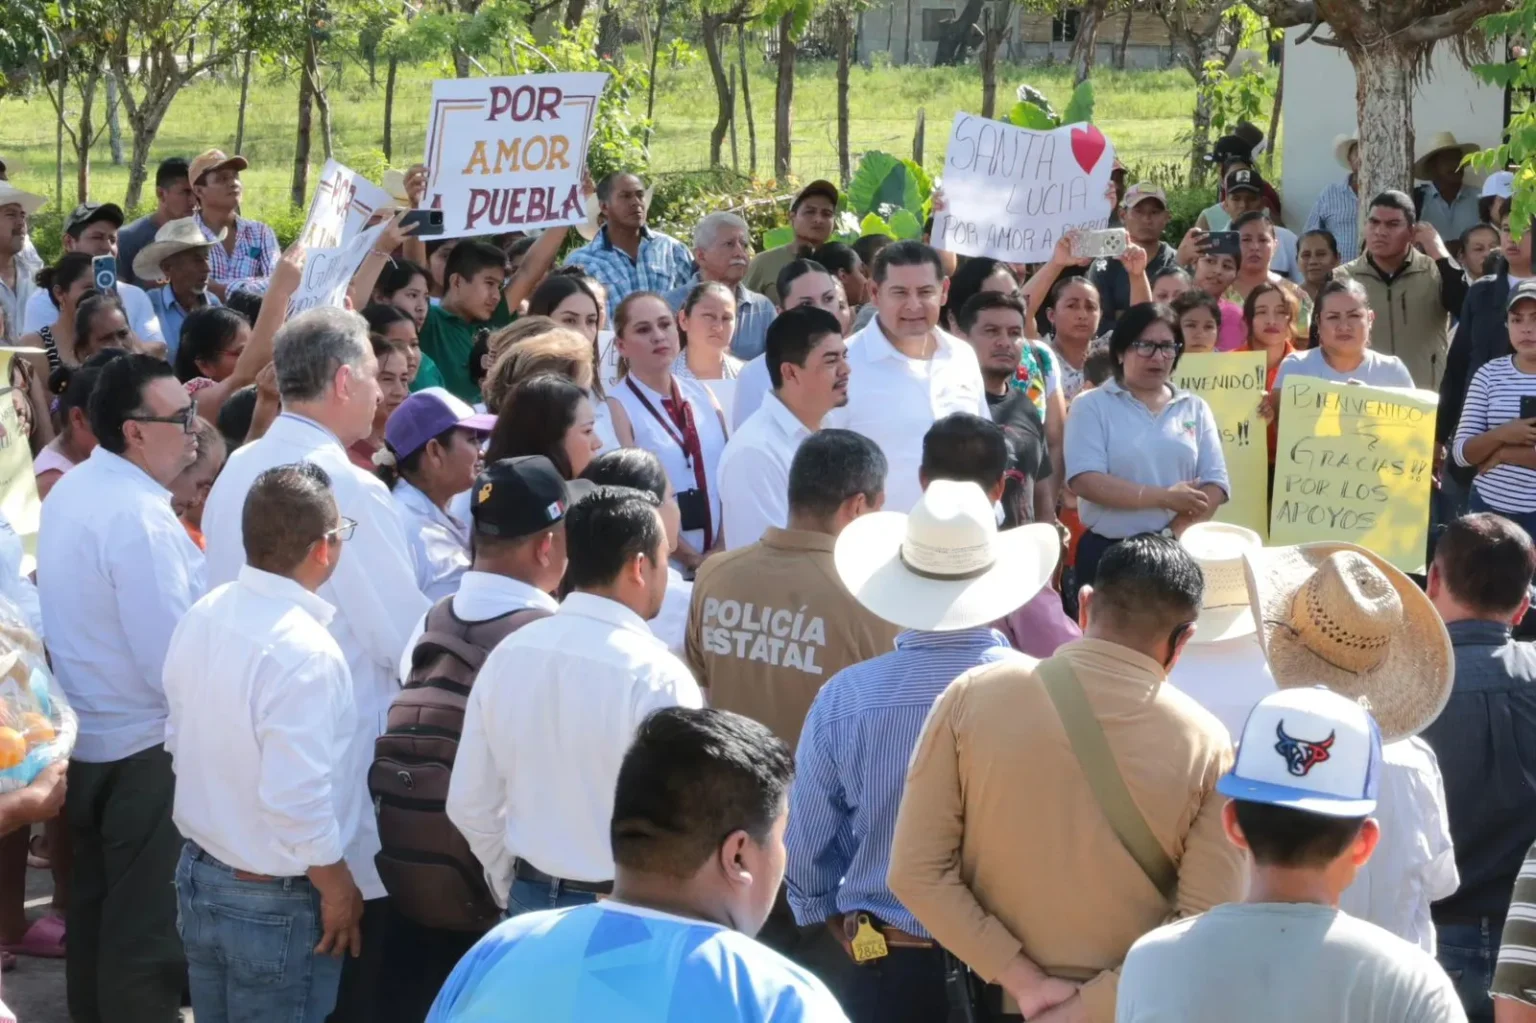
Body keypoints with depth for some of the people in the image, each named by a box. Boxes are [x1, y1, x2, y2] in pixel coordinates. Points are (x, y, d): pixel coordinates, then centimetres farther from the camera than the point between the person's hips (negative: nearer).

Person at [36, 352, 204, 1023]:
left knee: (94, 907, 20)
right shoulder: (139, 517, -23)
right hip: (145, 747, -9)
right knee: (147, 928, 2)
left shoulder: (69, 491, 5)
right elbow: (176, 660, -25)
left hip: (84, 736, 9)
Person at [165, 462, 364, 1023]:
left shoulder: (201, 617, -2)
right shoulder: (304, 651, -27)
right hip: (274, 901, -7)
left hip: (198, 872, 8)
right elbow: (297, 802, -27)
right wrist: (340, 891, -13)